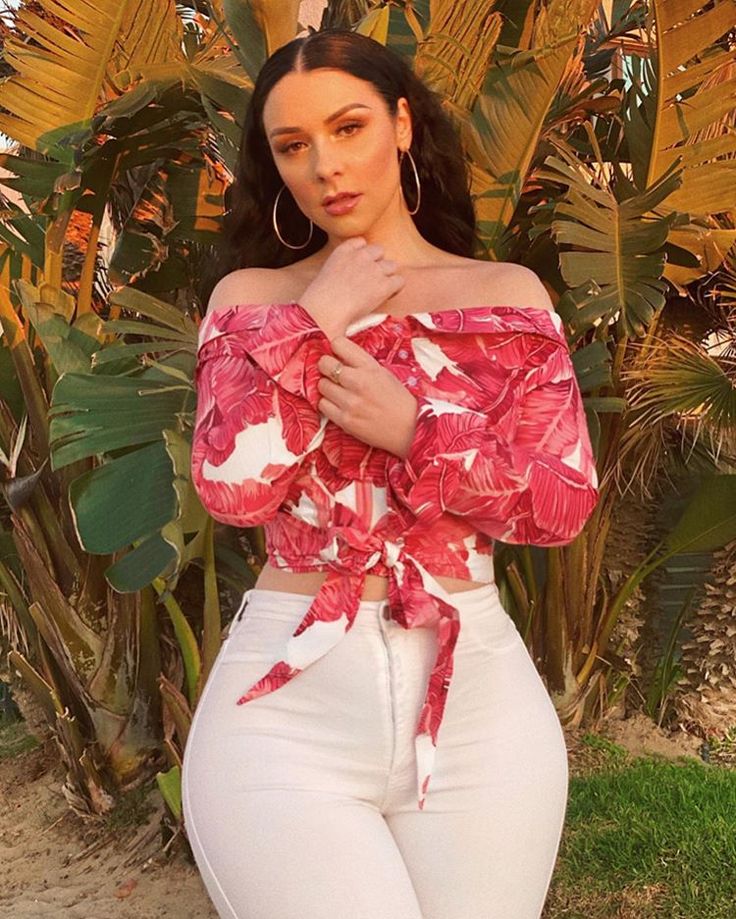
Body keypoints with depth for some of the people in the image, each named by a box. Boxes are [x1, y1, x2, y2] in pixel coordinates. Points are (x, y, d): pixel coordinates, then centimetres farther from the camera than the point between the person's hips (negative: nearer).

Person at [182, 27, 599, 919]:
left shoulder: (509, 296, 4)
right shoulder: (251, 297, 5)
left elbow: (565, 503, -1)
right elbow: (231, 488, -8)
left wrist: (413, 430, -13)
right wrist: (313, 327, -9)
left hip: (476, 690, 1)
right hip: (288, 694, -1)